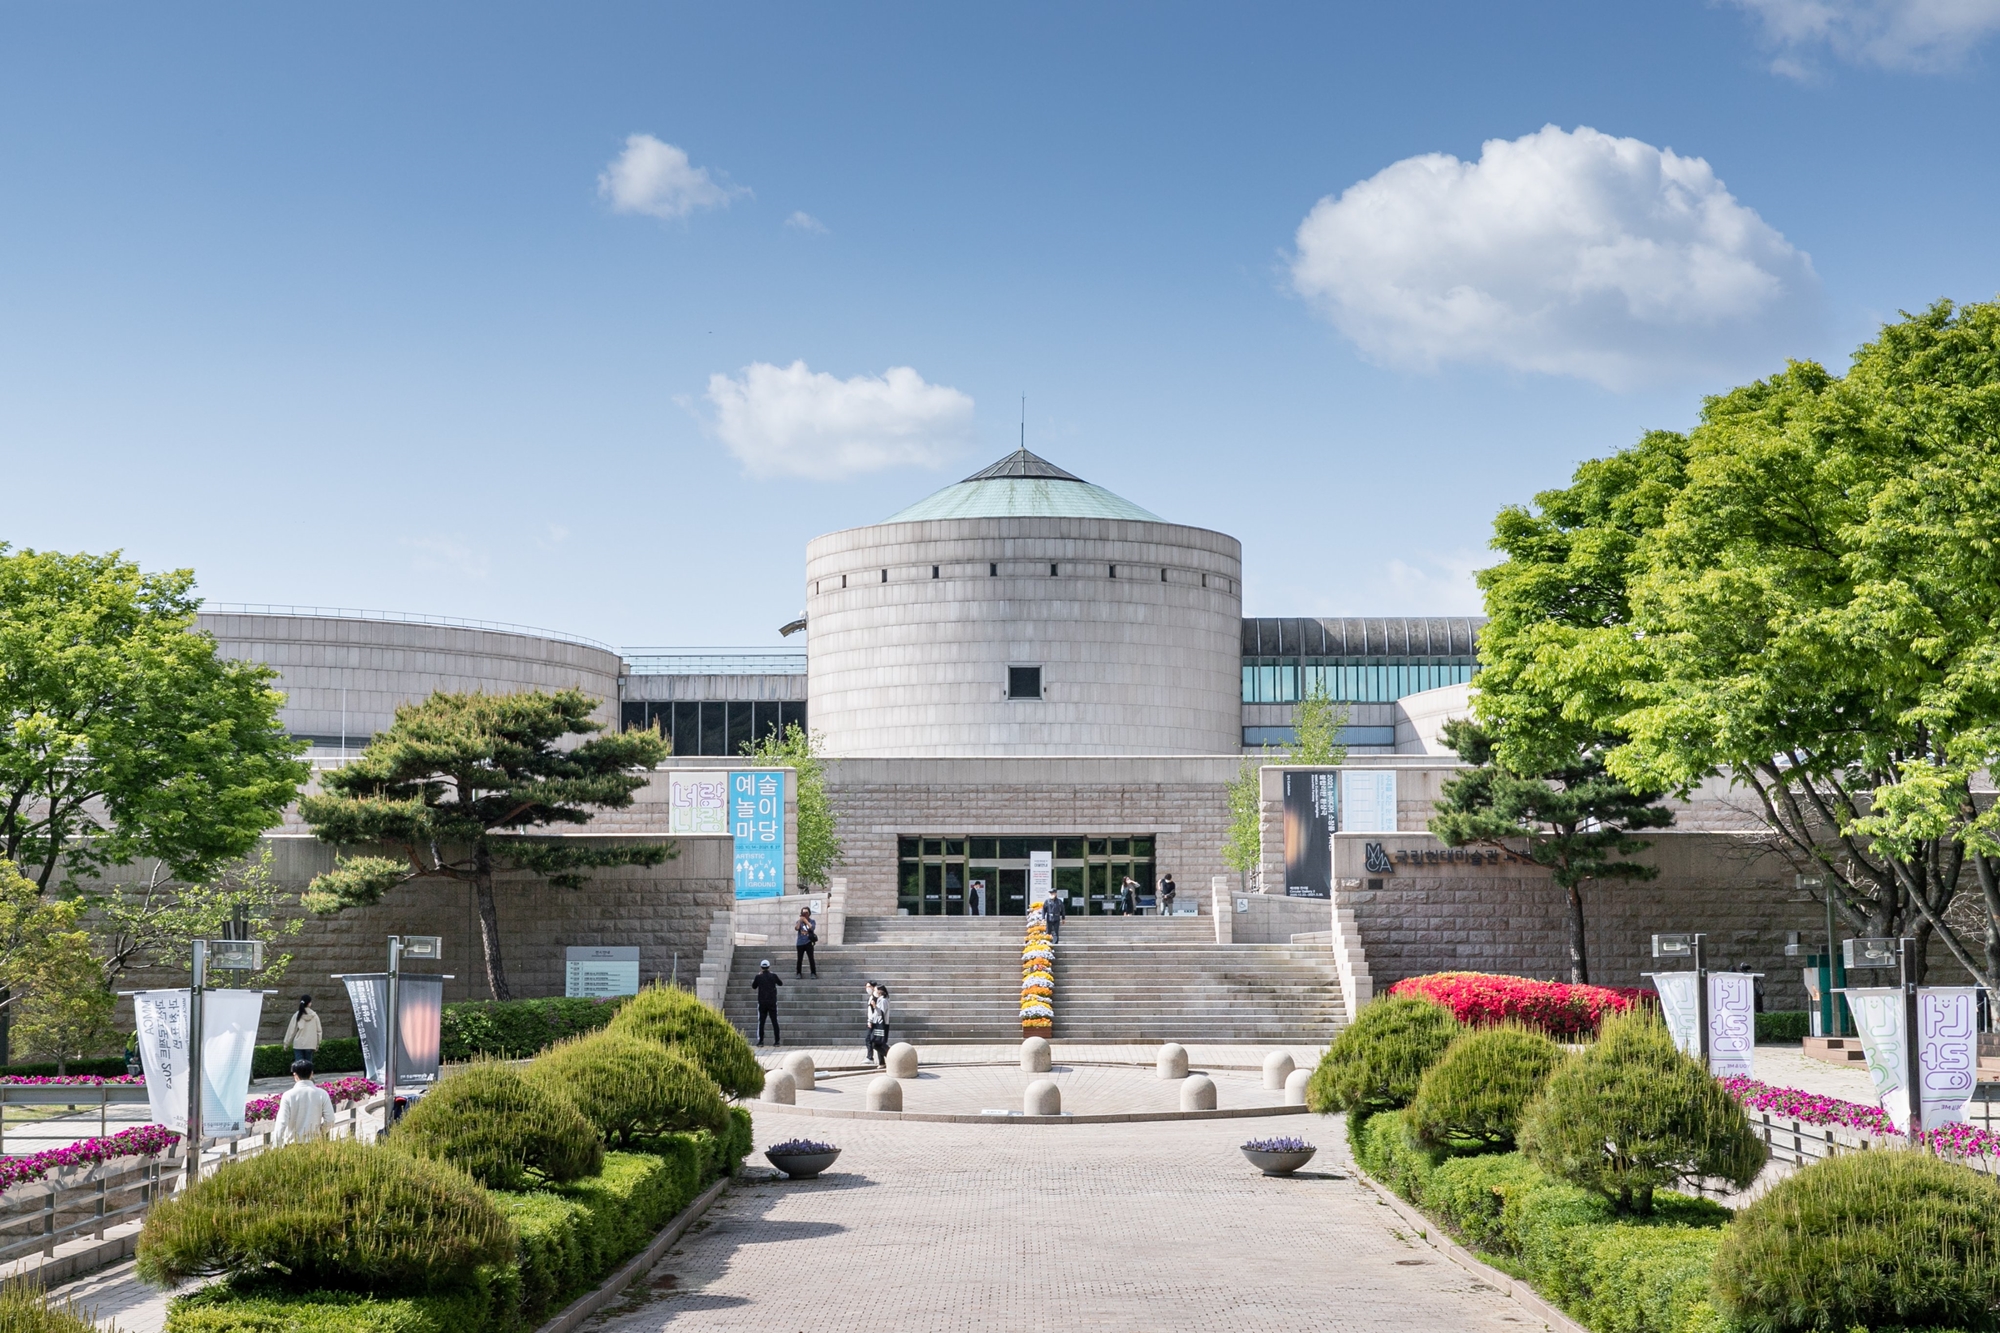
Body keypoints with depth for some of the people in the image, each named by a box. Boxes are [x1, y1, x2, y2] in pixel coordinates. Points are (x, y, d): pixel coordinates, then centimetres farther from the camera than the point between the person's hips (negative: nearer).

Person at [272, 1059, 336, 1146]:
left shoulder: (288, 1095, -9)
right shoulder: (322, 1094, -5)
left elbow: (281, 1123, -12)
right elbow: (329, 1121, -3)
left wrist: (276, 1148, -7)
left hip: (292, 1143, -2)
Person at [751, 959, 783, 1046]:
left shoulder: (758, 977, -5)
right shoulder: (773, 976, -3)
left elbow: (754, 987, 11)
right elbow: (780, 983, 15)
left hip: (762, 1003, -1)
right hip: (772, 1002, 1)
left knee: (761, 1022, 4)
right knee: (774, 1021, 4)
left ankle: (760, 1041, 0)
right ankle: (777, 1041, 3)